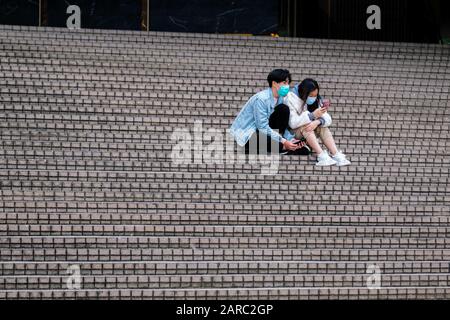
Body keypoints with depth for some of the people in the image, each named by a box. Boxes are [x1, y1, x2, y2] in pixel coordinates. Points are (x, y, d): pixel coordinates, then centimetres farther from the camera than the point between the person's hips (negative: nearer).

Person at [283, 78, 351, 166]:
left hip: (310, 132, 5)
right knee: (305, 127, -33)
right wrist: (313, 115, -34)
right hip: (293, 132, -5)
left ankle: (336, 155, -34)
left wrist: (318, 121, -33)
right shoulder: (291, 99, -18)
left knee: (323, 127, -20)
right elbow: (293, 123, -27)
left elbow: (327, 118, -10)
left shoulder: (316, 99, -1)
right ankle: (321, 156, -44)